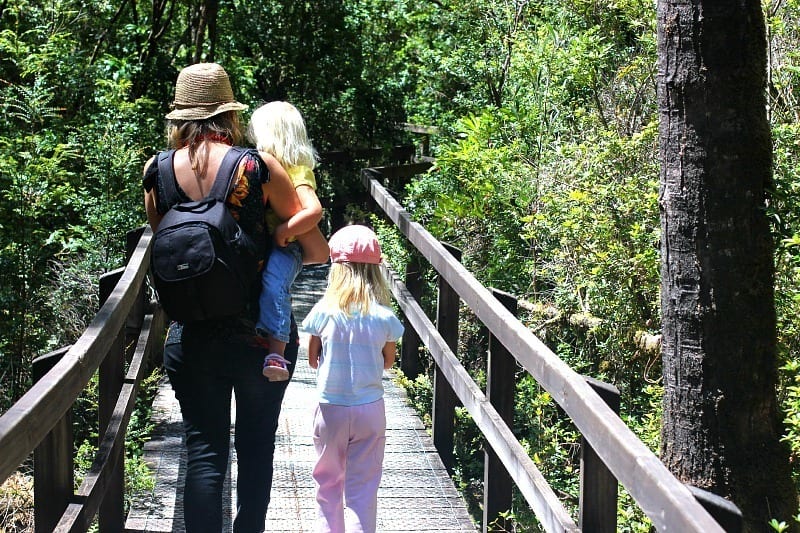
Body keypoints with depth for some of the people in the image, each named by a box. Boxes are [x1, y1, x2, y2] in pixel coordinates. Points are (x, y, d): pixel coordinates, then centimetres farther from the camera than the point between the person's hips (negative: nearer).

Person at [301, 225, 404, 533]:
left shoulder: (323, 312, -12)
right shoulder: (384, 318, -11)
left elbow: (313, 359, 1)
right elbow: (388, 362, 5)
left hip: (330, 409, 0)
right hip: (370, 409, 0)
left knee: (328, 482, 17)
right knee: (363, 488, 6)